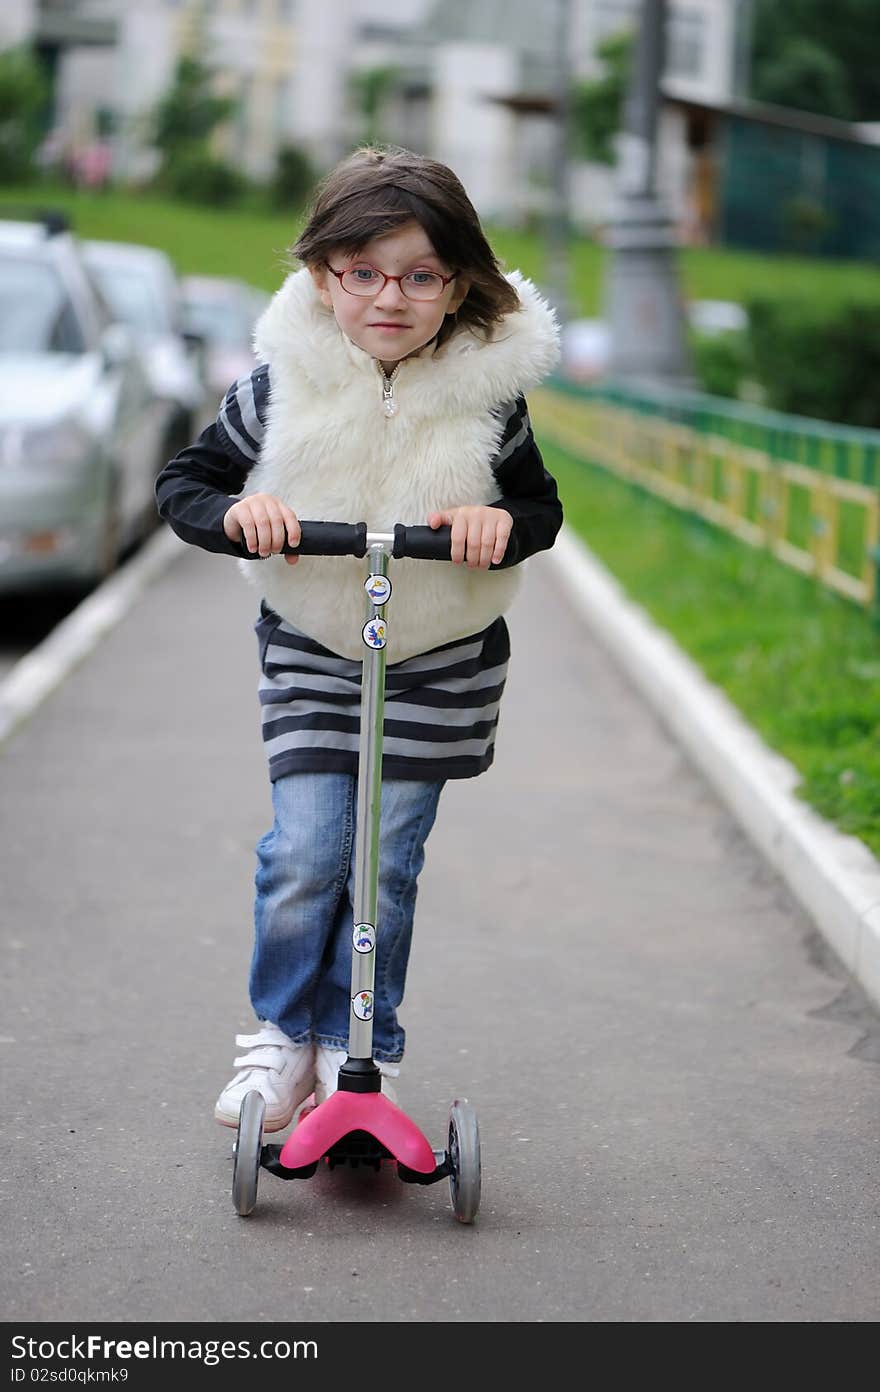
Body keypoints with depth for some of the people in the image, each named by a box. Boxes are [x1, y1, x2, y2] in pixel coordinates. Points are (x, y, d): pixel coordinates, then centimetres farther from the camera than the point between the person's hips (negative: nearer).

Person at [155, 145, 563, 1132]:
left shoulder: (487, 393, -12)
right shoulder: (279, 388, -12)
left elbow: (543, 507, 1)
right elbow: (183, 483, -2)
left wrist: (505, 522, -23)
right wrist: (236, 513, -24)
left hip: (443, 663, 0)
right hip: (308, 651, 0)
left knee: (386, 861, 3)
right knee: (303, 853, -6)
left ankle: (360, 1050, 20)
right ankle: (283, 1036, 16)